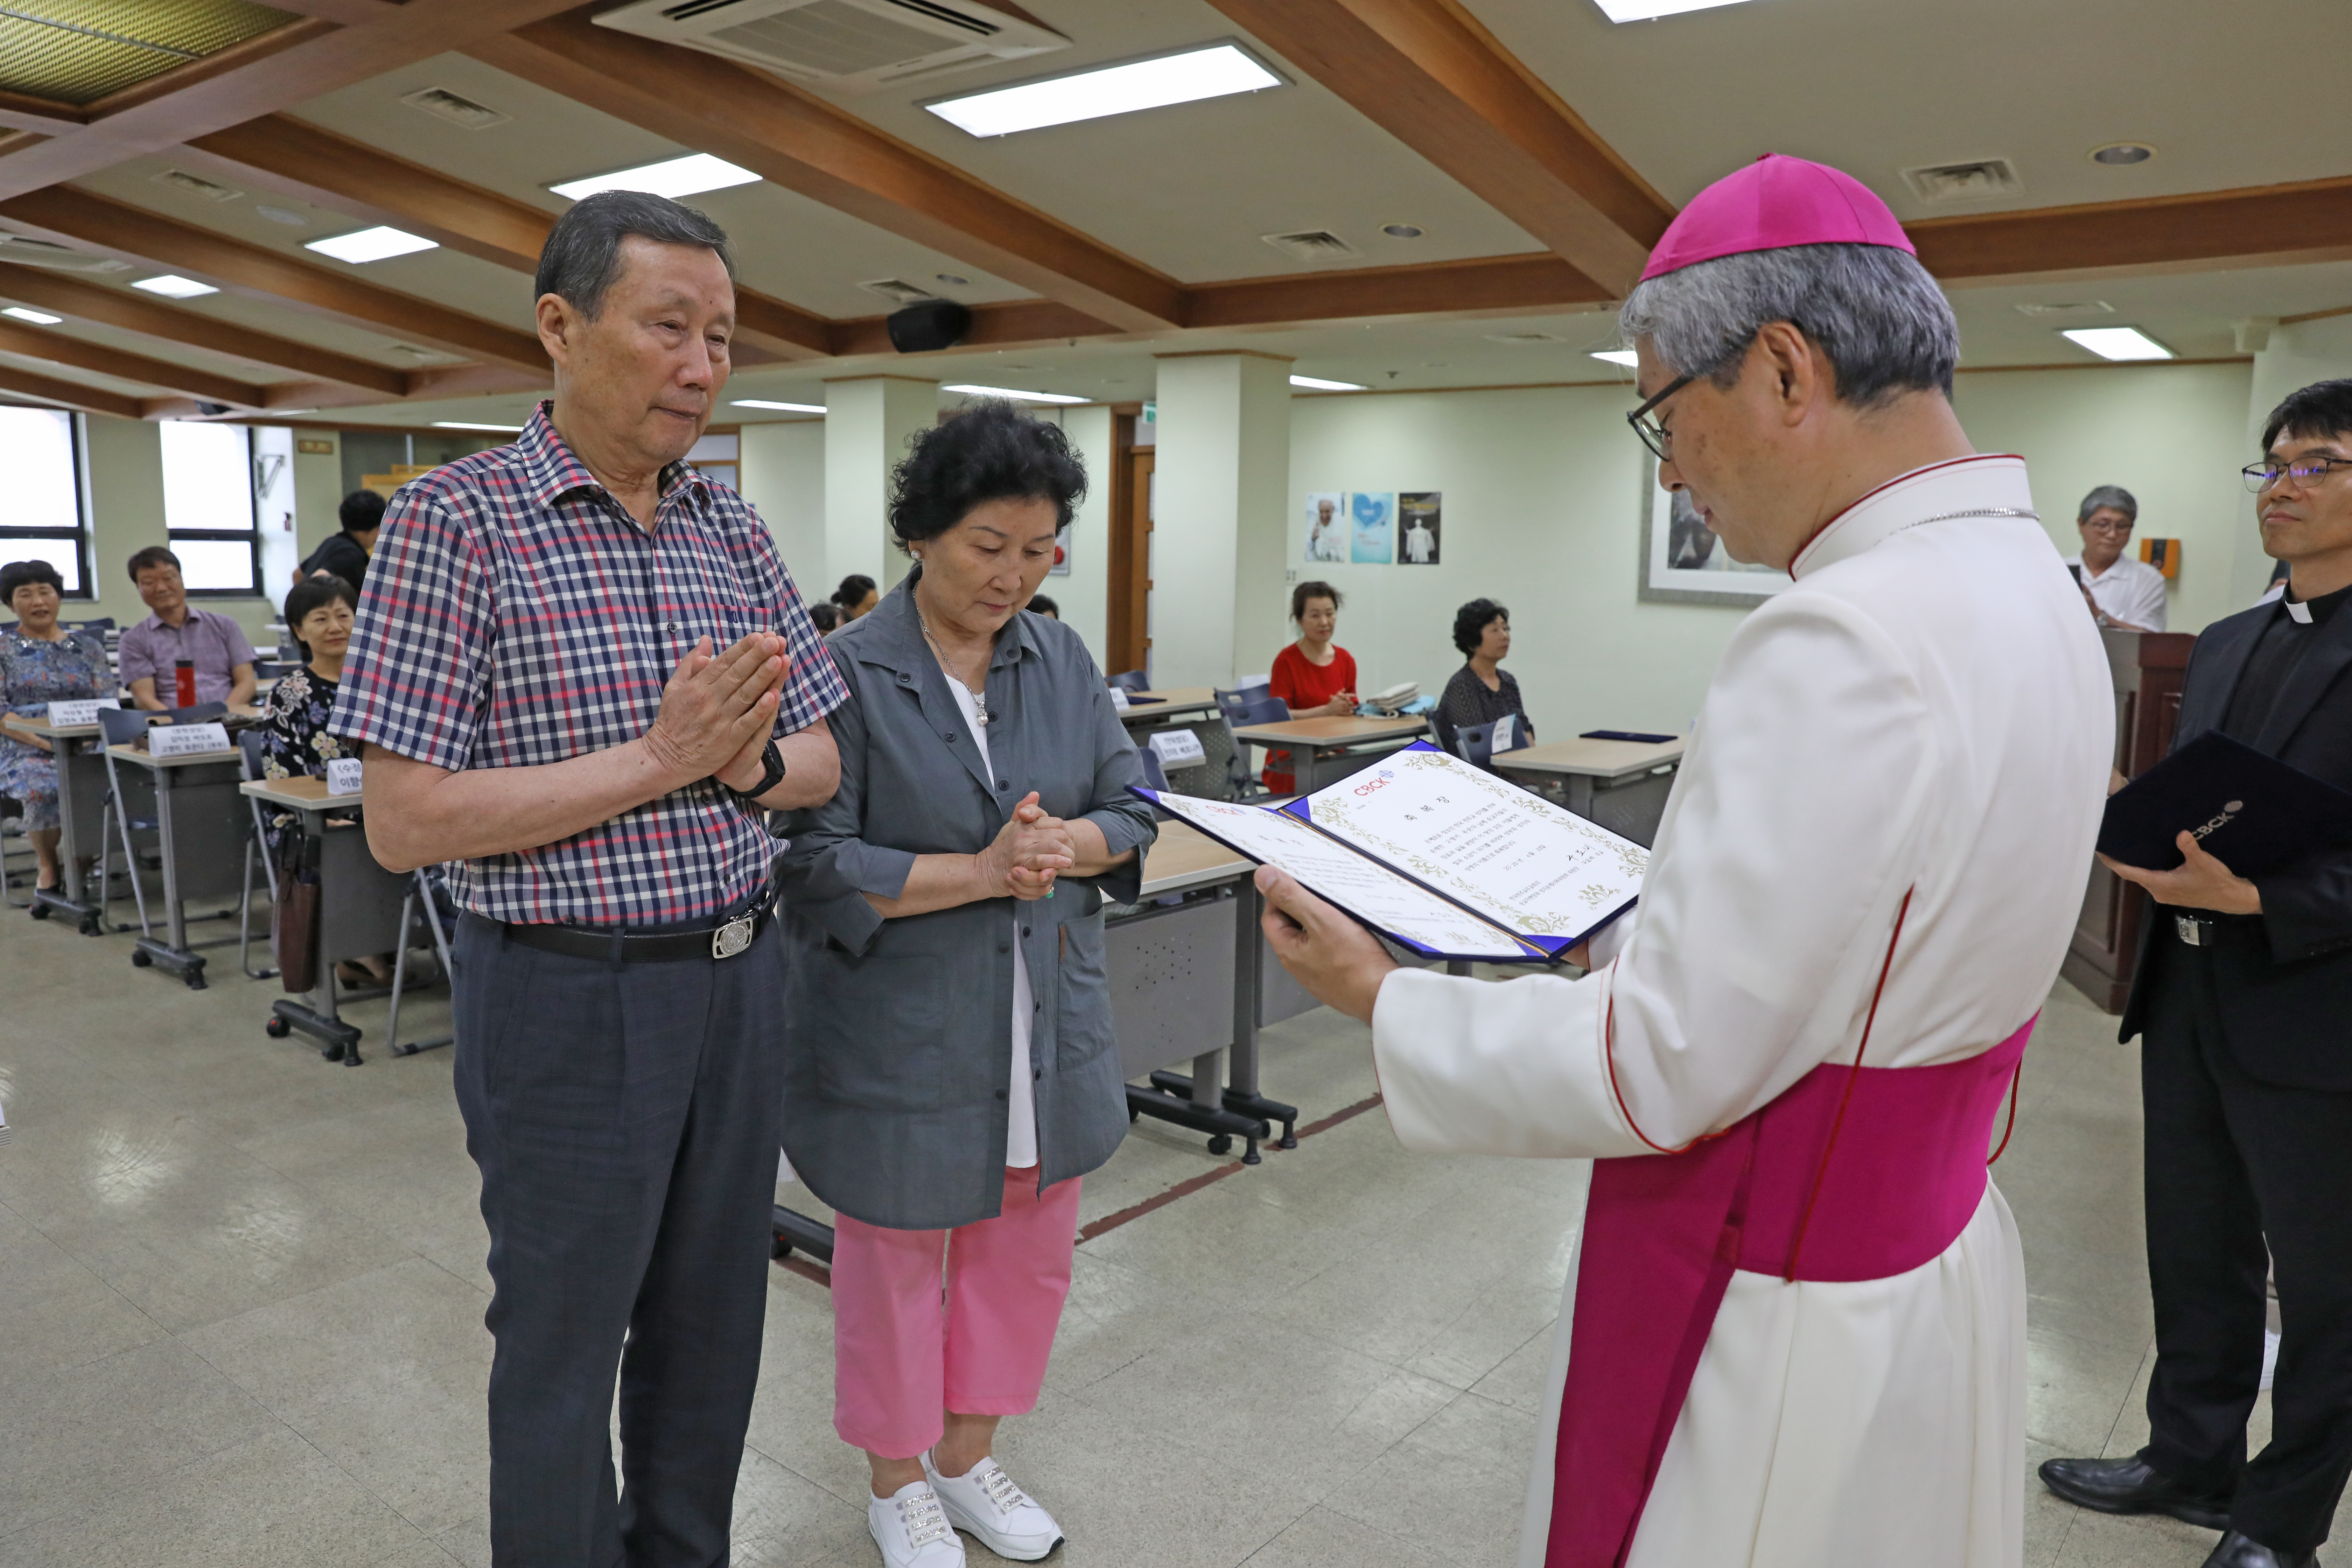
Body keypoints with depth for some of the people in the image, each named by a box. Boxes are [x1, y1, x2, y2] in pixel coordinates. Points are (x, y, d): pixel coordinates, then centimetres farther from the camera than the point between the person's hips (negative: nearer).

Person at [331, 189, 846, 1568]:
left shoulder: (736, 532, 6)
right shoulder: (459, 520, -10)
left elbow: (820, 761, 9)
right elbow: (406, 821, -15)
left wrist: (751, 761, -14)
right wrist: (661, 758, -20)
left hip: (740, 983, 6)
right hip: (574, 1000, -5)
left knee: (714, 1330, 19)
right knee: (565, 1350, 12)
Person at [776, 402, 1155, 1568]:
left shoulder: (1060, 660, 4)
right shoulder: (848, 673, -13)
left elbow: (1133, 808, 6)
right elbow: (813, 864, -17)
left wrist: (1068, 845, -15)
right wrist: (980, 872, -21)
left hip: (1047, 1023, 5)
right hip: (901, 1034, -5)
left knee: (1029, 1253, 17)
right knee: (898, 1263, 13)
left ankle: (969, 1454, 42)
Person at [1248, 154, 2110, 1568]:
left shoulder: (1846, 644, -29)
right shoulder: (2029, 583, 3)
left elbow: (1656, 1074, -26)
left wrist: (1387, 1000, -13)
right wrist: (1644, 939, 8)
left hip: (1786, 1333, -9)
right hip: (1933, 1251, 9)